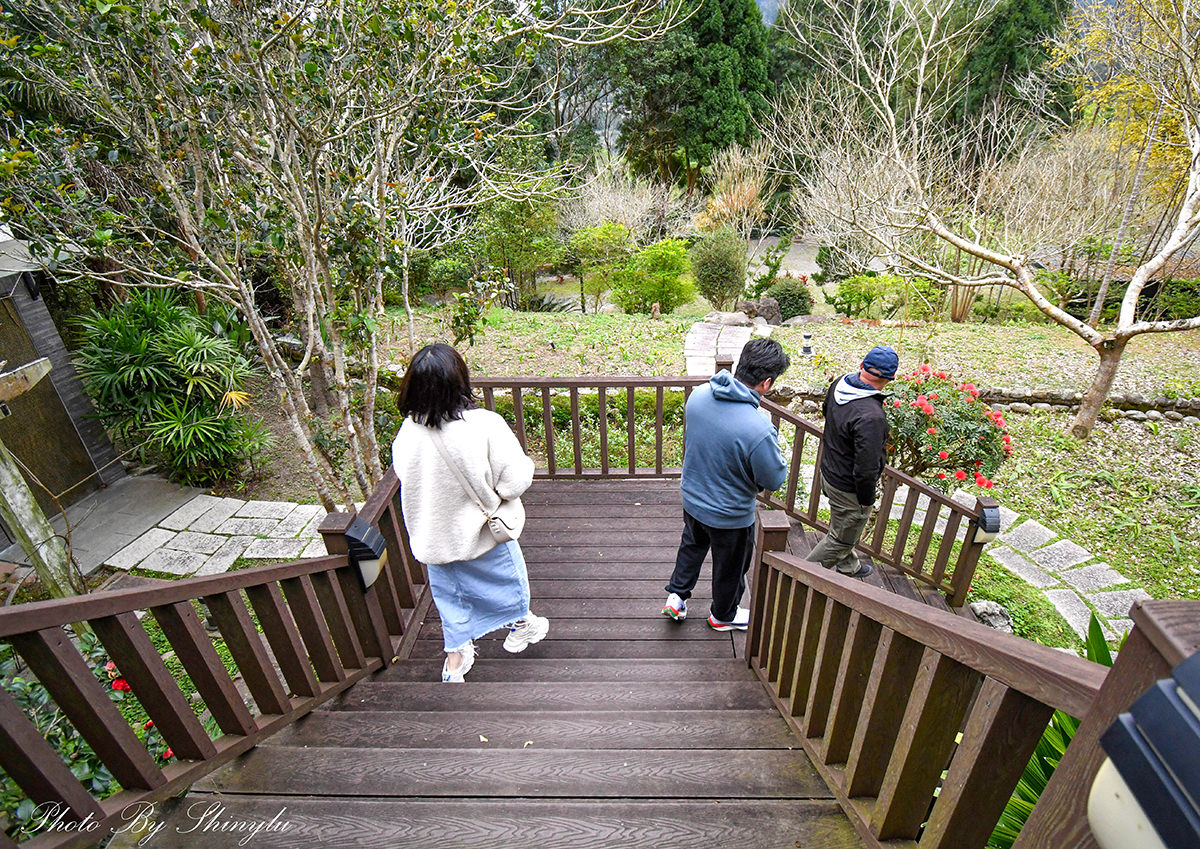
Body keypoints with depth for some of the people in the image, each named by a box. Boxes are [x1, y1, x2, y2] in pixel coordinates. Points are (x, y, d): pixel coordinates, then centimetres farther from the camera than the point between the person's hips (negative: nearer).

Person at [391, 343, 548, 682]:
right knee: (509, 576, 26)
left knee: (449, 592, 25)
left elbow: (404, 475, -3)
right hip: (481, 532, -2)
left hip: (433, 536, 3)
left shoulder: (407, 433, -19)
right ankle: (520, 626, 50)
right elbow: (517, 479, -25)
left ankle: (455, 656, 40)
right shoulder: (484, 425, -30)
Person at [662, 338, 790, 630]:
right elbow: (774, 480, -20)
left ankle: (676, 595, 44)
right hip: (730, 515, -5)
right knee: (730, 566, 23)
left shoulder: (699, 395, -16)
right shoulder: (759, 429, -36)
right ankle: (723, 615, 48)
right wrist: (772, 447, -5)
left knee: (692, 544, 34)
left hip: (691, 497, 5)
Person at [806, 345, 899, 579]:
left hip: (828, 471, 9)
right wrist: (866, 500, -14)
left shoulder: (840, 385, -8)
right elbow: (866, 468, -31)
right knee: (840, 540, 14)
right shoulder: (871, 417, -35)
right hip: (848, 489, -9)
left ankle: (849, 566, 55)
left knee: (845, 530, 31)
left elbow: (826, 410, 16)